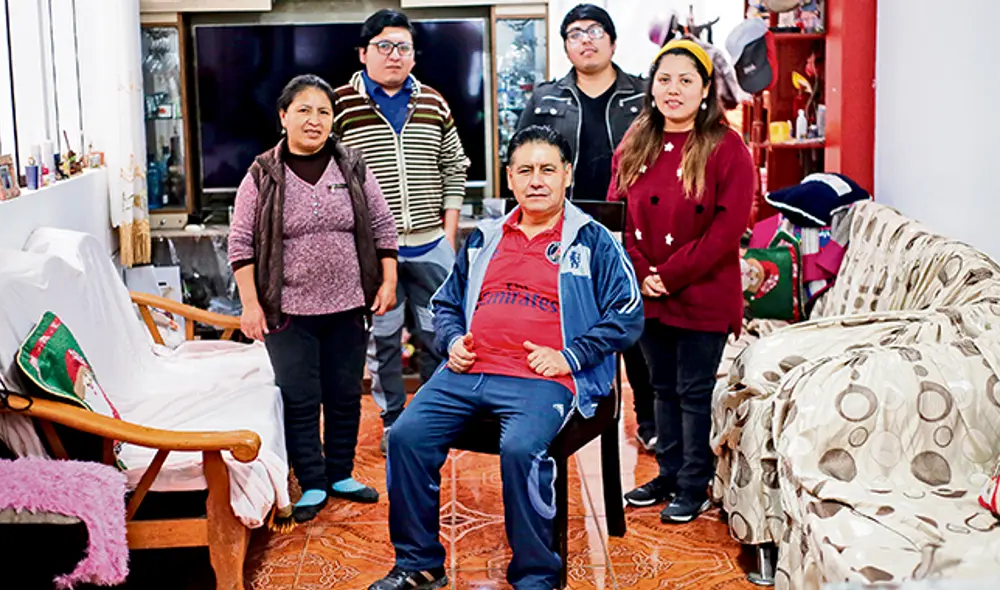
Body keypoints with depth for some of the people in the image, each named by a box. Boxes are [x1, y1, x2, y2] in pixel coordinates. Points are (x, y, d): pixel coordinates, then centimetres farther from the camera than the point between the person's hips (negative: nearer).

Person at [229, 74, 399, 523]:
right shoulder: (263, 176, -3)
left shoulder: (353, 169, 3)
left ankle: (341, 475, 29)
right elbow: (241, 243, -3)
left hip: (347, 308, 2)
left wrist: (388, 282, 2)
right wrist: (250, 304, -7)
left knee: (345, 397, 12)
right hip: (289, 312, -2)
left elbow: (382, 227, 8)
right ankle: (312, 485, 17)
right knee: (299, 400, 3)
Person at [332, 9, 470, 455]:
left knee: (437, 334, 10)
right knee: (381, 338, 6)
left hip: (431, 245, 3)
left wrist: (450, 231, 5)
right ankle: (393, 421, 20)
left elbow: (454, 170, 13)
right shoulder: (341, 105, -2)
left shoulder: (434, 104, 9)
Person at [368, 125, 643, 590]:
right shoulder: (484, 239, 22)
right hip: (469, 372, 5)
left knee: (520, 449, -33)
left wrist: (570, 356, -10)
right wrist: (453, 340, 9)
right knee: (406, 435, -15)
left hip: (543, 378, -5)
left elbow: (627, 315, 0)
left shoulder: (593, 242, 7)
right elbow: (446, 302, 31)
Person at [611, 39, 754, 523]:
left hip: (702, 296, -5)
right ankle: (669, 475, 31)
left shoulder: (726, 149, -10)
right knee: (663, 388, 16)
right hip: (647, 295, 5)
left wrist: (671, 277, -17)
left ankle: (694, 487, 18)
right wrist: (639, 273, -7)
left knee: (695, 392, 4)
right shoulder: (633, 146, 6)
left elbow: (727, 228, -16)